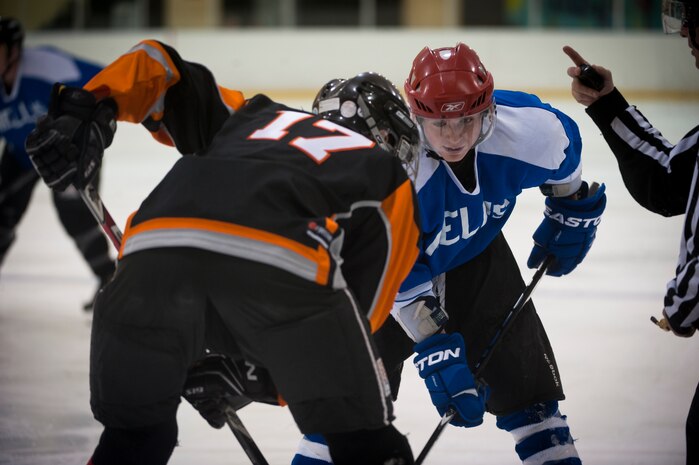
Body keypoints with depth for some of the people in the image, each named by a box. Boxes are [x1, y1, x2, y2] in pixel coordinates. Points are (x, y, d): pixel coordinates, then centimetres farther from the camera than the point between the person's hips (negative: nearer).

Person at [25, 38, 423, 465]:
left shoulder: (254, 115, 42)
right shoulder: (392, 183, 31)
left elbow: (158, 64, 31)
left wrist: (84, 109, 17)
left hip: (157, 242, 3)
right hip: (284, 262, -3)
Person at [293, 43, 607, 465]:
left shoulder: (531, 128, -29)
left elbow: (562, 160, -2)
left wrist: (572, 214, 10)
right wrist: (437, 351, -32)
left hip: (475, 247, 4)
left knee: (520, 369, 1)